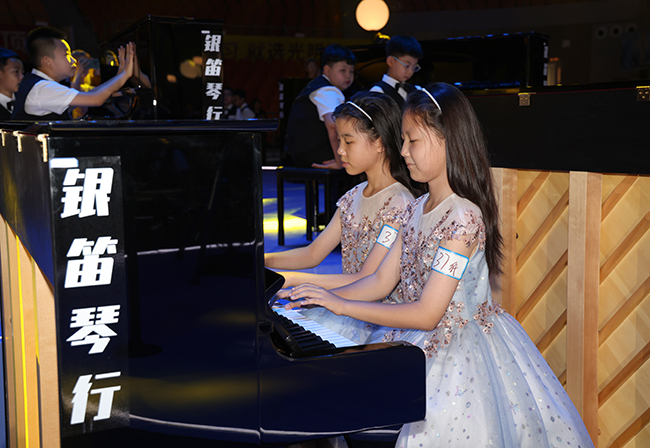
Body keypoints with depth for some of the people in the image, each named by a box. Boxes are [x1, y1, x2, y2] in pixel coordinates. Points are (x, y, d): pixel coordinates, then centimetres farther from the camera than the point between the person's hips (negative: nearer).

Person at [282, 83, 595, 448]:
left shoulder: (463, 217, -20)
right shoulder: (416, 210, 6)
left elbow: (427, 314, -22)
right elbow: (381, 282, 11)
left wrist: (342, 305, -20)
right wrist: (320, 297, 0)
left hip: (458, 350, -8)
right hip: (419, 342, 8)